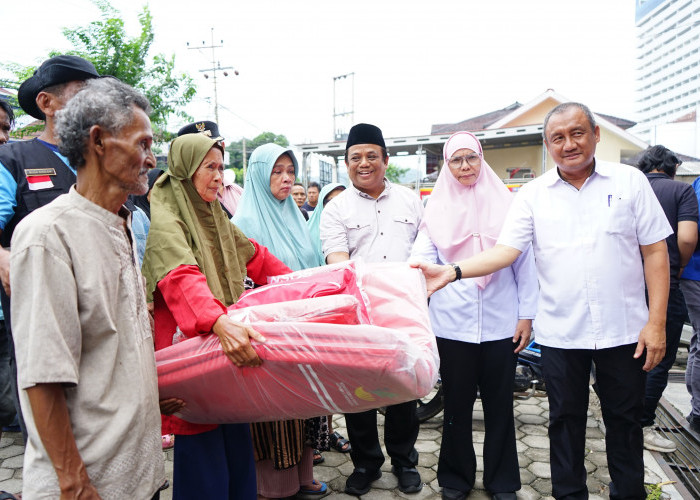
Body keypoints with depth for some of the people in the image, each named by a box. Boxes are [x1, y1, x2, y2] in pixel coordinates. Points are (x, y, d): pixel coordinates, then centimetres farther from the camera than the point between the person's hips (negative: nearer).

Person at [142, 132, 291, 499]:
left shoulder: (213, 214, 15)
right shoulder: (164, 218, -13)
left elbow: (253, 256, 23)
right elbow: (181, 278, -30)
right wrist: (219, 323, -46)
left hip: (228, 344, 8)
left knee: (236, 439, 13)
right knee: (203, 452, -1)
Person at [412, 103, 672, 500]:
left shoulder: (630, 181, 0)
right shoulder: (533, 195, 1)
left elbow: (655, 252, 0)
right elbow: (506, 250, -7)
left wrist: (657, 321, -5)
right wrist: (452, 271, -22)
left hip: (624, 330, 0)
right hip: (561, 333, 0)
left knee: (625, 421, 15)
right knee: (566, 421, 14)